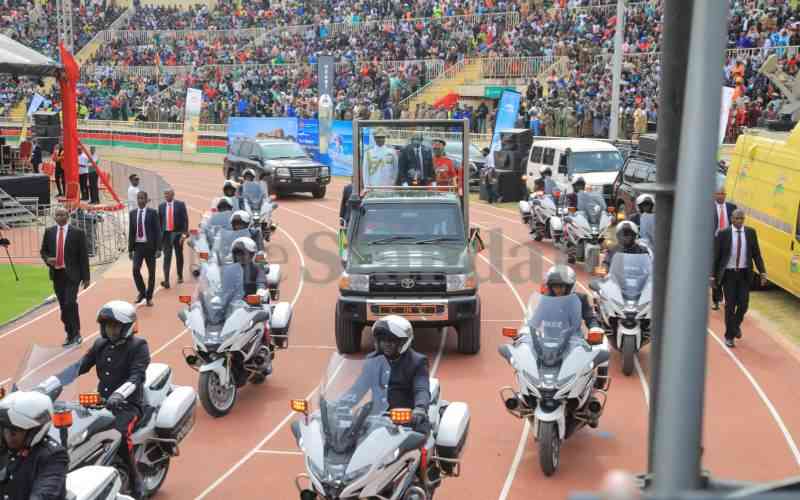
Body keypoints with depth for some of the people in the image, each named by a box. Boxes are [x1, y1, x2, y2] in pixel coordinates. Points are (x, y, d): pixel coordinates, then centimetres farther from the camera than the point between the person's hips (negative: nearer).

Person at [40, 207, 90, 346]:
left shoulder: (77, 233, -4)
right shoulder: (49, 232, 8)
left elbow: (83, 255, -3)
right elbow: (43, 251, 17)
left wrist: (86, 277, -5)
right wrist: (48, 259, -7)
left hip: (72, 274, -4)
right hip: (56, 273, 4)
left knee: (70, 303, -15)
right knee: (63, 305, 9)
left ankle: (74, 333, -3)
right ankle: (71, 333, 19)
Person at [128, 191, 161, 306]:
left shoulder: (152, 213, -4)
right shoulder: (133, 213, 7)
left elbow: (158, 231, -5)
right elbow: (131, 231, 10)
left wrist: (158, 249, -11)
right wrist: (130, 249, 7)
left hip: (150, 246, -2)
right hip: (138, 246, 2)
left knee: (151, 272, 4)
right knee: (135, 270, -11)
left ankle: (149, 297, 16)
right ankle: (141, 292, 10)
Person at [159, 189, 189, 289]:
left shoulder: (180, 204, -2)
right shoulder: (161, 206, 6)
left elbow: (185, 219, -6)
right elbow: (159, 221, 9)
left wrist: (184, 233, -14)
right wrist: (159, 235, 7)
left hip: (177, 233, -1)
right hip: (166, 234, 1)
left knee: (179, 255, 13)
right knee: (167, 257, -9)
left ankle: (180, 276, 30)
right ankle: (166, 280, -16)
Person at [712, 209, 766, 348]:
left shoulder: (750, 232, 1)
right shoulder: (723, 234, -6)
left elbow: (756, 253, 4)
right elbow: (716, 255, -3)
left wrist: (762, 272, -4)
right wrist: (713, 275, -5)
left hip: (744, 274, 2)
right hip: (728, 274, -2)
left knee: (743, 304, -1)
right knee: (730, 305, 0)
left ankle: (736, 324, 31)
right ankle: (729, 336, 11)